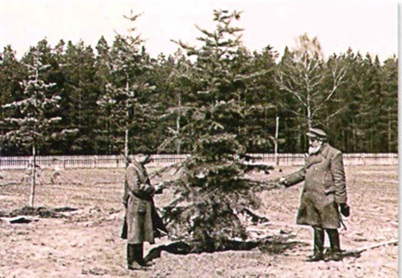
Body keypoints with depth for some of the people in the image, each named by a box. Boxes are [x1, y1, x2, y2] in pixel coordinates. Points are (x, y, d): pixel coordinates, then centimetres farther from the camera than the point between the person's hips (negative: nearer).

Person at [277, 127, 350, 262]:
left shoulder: (334, 154, -9)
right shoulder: (311, 155, 15)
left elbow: (339, 179, -10)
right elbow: (303, 172, 27)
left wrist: (341, 200, -13)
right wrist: (287, 180, 21)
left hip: (326, 197, -8)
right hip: (311, 196, 8)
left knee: (329, 226, 0)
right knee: (316, 226, 13)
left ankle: (336, 252, 13)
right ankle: (318, 252, 23)